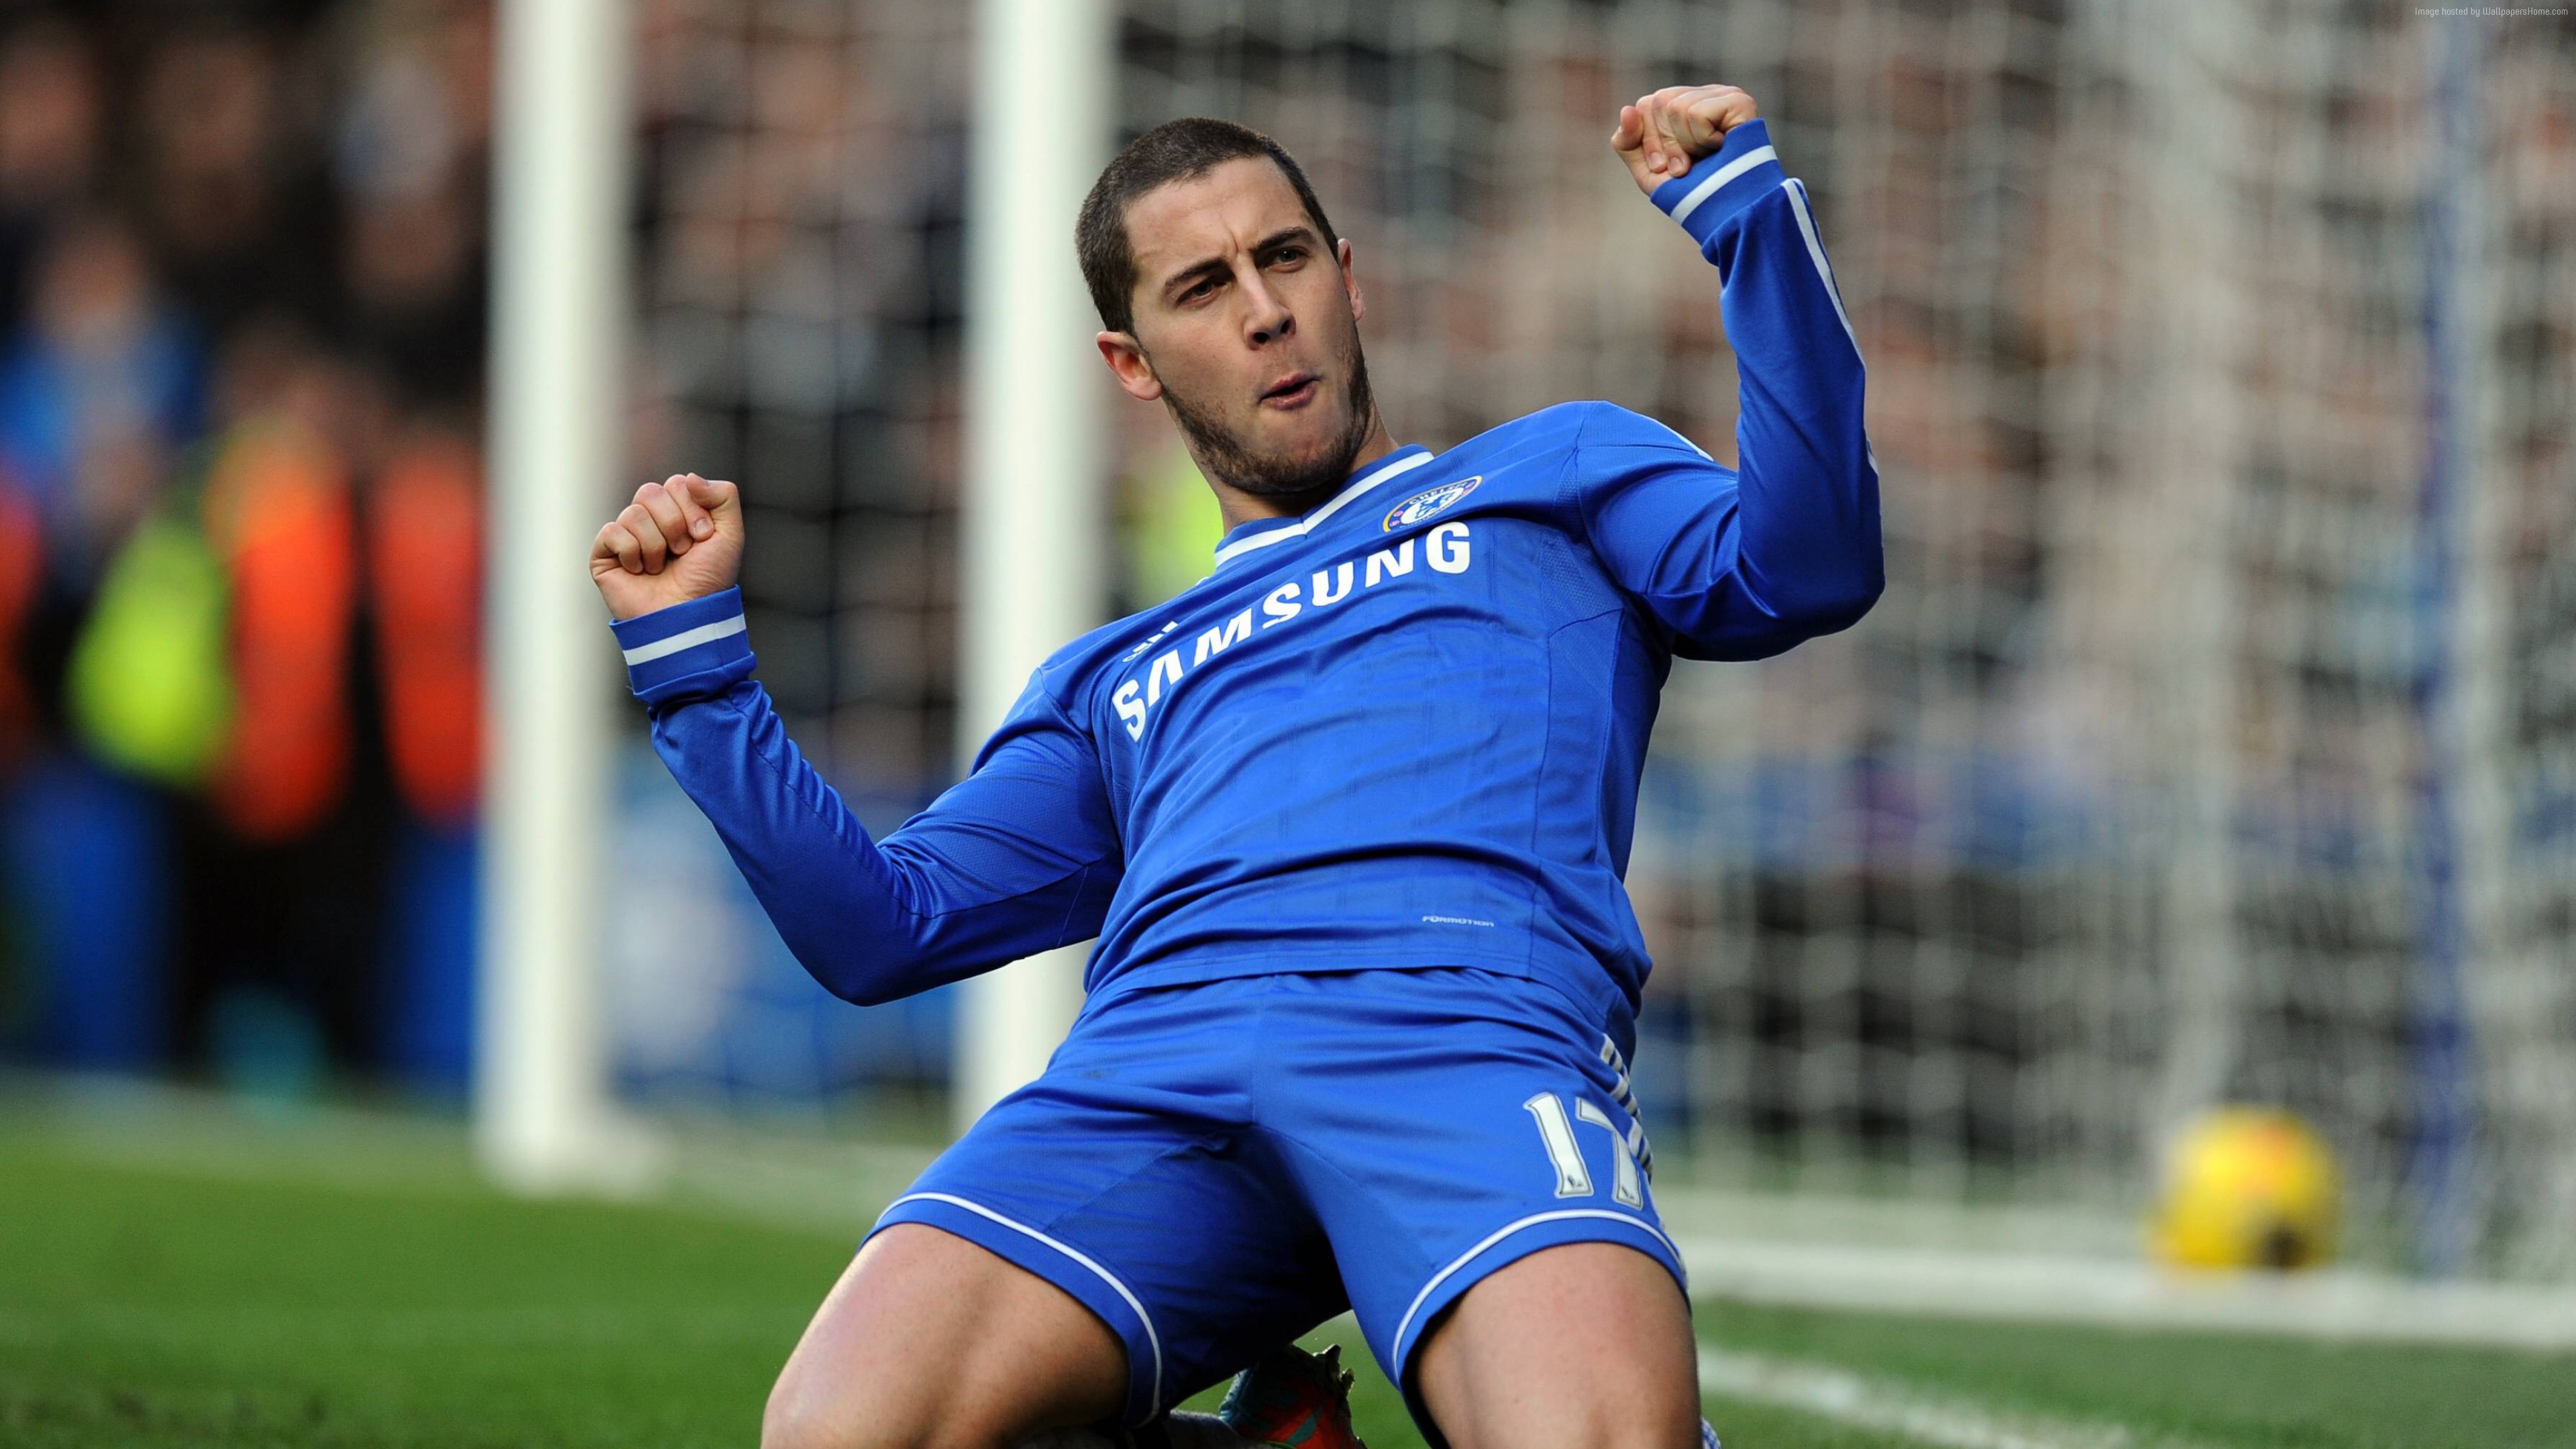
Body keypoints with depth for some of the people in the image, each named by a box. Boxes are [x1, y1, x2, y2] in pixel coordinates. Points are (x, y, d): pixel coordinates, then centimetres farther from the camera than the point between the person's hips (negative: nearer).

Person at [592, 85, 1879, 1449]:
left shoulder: (1550, 469, 31)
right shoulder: (1114, 680, 38)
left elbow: (1802, 567, 12)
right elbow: (882, 928, 28)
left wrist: (1739, 203, 8)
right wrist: (690, 649, 26)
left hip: (1471, 1040, -3)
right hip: (1150, 1065, 4)